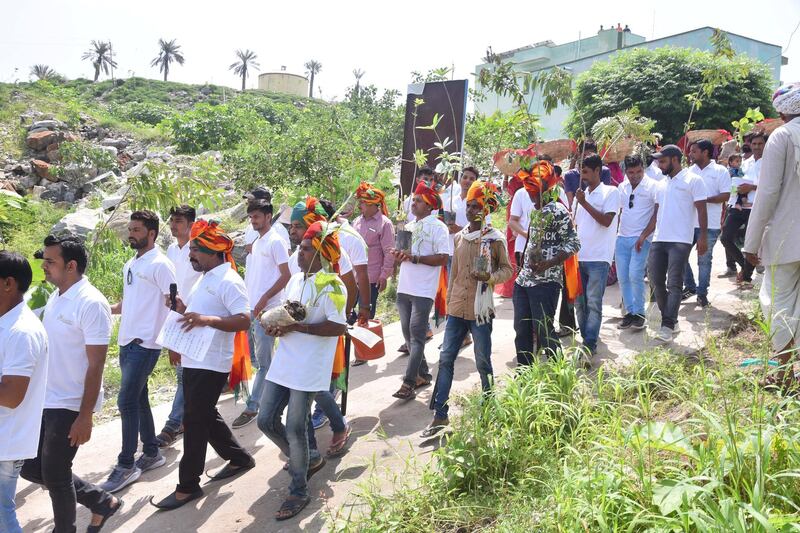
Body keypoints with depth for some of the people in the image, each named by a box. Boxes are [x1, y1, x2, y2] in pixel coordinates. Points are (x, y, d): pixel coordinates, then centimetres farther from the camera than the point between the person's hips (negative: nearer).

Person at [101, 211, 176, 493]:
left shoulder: (160, 265, -11)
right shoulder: (130, 265, 15)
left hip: (145, 344, -9)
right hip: (127, 342, 9)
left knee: (127, 401, -8)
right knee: (139, 399, 15)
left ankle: (126, 466, 2)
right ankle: (151, 453, 27)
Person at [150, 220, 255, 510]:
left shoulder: (228, 281, -17)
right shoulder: (206, 278, 14)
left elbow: (244, 320, -25)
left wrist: (208, 319, -35)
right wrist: (182, 307, 4)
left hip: (211, 364, -10)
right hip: (193, 360, 10)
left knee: (195, 420, -3)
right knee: (206, 416, 18)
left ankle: (188, 486, 9)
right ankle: (239, 458, 34)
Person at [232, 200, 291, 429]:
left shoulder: (275, 242, -8)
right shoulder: (256, 243, 16)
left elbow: (286, 275, -13)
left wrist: (264, 299, -19)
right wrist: (247, 300, 16)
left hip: (266, 309, -8)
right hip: (252, 307, 8)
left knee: (263, 361, -3)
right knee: (263, 359, 14)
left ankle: (251, 407, 1)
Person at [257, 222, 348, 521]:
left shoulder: (332, 285, -14)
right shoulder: (295, 279, 12)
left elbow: (339, 327, -21)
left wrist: (297, 327, -23)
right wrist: (276, 326, -1)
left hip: (308, 370, -8)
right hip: (282, 364, 8)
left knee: (295, 430, -2)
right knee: (266, 420, 11)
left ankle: (299, 492, 17)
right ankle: (306, 461, 34)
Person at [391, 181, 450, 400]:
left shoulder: (437, 227, -7)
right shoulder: (409, 227, 16)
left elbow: (443, 258, -15)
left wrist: (414, 257, -20)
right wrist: (399, 255, 0)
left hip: (423, 291, -8)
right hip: (404, 288, 8)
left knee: (416, 336, -9)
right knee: (408, 333, 12)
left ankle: (409, 383, -10)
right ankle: (422, 374, 24)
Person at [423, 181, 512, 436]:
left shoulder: (494, 238, -5)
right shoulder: (459, 237, 10)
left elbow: (507, 270, 0)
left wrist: (490, 277, -19)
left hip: (480, 310, -5)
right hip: (456, 308, 5)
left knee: (483, 362, 5)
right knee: (445, 359, 3)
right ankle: (440, 415, 9)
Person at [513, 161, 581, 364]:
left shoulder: (557, 211, -11)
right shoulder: (536, 210, 15)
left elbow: (574, 243, -15)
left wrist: (548, 264, -23)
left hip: (545, 281, -9)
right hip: (524, 280, 9)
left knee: (544, 332, -4)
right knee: (522, 331, 12)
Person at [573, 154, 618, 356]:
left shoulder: (610, 192, -1)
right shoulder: (581, 195, 17)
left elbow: (606, 221, -12)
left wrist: (584, 203, -13)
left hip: (598, 257, -6)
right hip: (579, 256, 6)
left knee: (593, 302, -8)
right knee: (579, 302, 8)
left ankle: (590, 344, -6)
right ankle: (584, 339, 17)